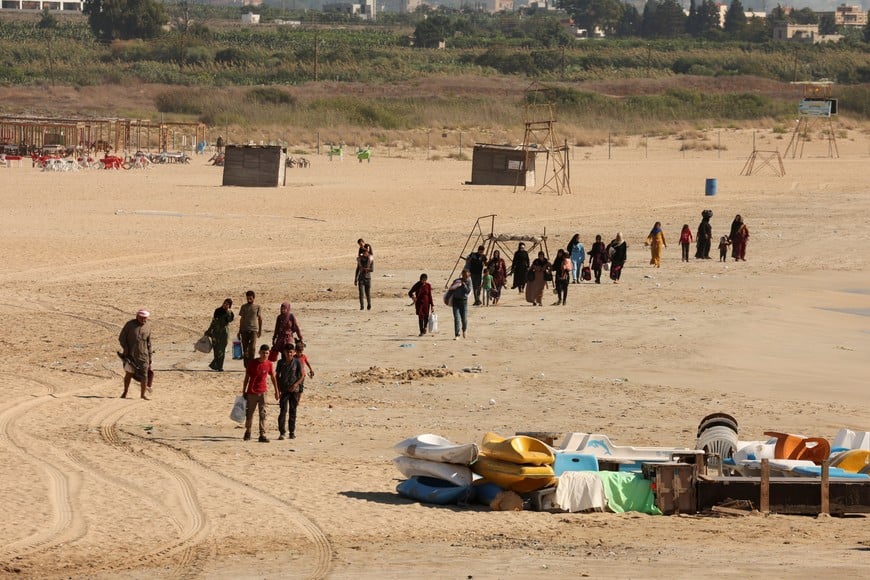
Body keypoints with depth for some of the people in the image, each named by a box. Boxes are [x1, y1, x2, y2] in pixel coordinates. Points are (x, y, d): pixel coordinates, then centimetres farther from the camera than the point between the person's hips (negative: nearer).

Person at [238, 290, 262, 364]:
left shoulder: (257, 307, 4)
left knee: (252, 348, -12)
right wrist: (239, 331, 15)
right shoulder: (244, 307, 9)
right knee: (245, 348, 3)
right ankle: (246, 366, 9)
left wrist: (260, 330, 6)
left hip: (253, 329, -3)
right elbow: (242, 319, 15)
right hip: (244, 330, 3)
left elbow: (260, 318, 9)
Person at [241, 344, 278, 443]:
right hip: (251, 392, -1)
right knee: (249, 413, 9)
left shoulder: (269, 364, -1)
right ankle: (247, 432, 30)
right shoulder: (252, 363, -7)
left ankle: (262, 435, -9)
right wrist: (244, 392, 0)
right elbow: (246, 378, 0)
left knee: (263, 413, -8)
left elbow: (273, 378, 10)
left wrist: (276, 392, 14)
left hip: (262, 392, 1)